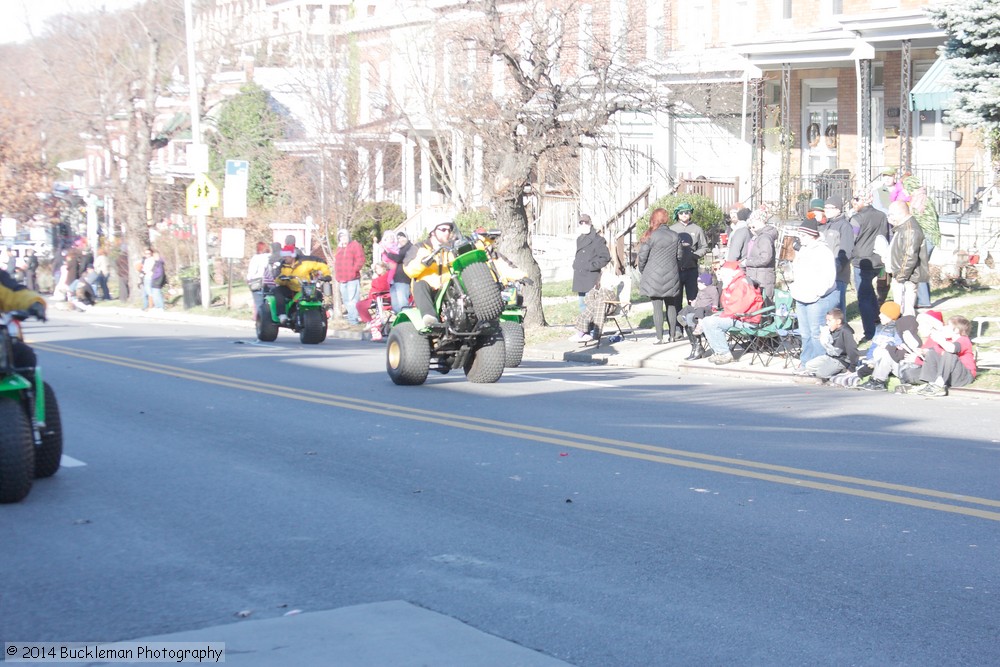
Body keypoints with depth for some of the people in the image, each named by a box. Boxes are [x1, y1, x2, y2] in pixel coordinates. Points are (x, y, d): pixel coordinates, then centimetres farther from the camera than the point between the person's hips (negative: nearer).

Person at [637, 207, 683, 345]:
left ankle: (659, 338, -5)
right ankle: (671, 336, 16)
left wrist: (642, 270, 9)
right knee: (671, 306, 13)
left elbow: (642, 256, -8)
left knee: (657, 307, -3)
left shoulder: (651, 236, -10)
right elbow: (680, 255, 9)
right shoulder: (675, 236, 4)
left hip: (654, 276, -4)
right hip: (671, 277, 4)